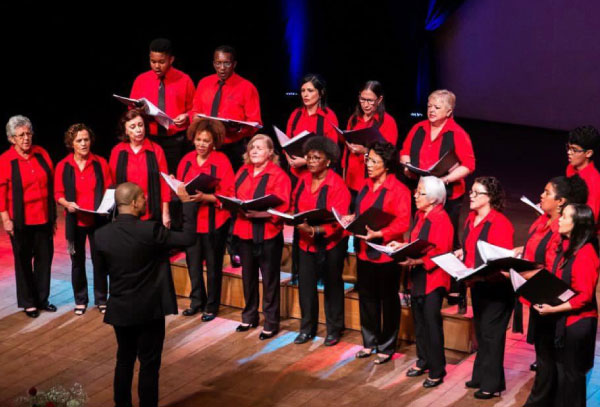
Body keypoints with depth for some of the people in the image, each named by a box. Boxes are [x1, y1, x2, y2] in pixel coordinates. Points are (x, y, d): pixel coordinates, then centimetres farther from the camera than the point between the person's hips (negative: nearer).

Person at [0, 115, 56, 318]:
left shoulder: (41, 154, 4)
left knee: (44, 258, 10)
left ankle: (42, 299, 25)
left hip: (43, 218, 4)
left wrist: (53, 214, 10)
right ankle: (28, 303, 18)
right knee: (23, 261, 7)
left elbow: (51, 185, 10)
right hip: (20, 220, -4)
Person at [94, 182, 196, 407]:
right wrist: (189, 204, -7)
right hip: (150, 310, -4)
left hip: (120, 309, 4)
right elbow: (188, 238, -14)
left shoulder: (101, 235, -7)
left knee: (124, 360, 19)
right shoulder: (150, 230, -19)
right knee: (149, 364, 6)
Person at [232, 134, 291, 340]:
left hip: (268, 232, -6)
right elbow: (233, 196, 15)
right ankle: (249, 316, 29)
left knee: (270, 279, 2)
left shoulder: (278, 175, -9)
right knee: (248, 276, 16)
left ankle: (271, 323, 10)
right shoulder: (243, 172, 11)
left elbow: (281, 205, -15)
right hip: (244, 231, 6)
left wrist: (259, 212, -27)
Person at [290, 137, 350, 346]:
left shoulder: (337, 185, -16)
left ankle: (334, 329, 22)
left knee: (332, 285, 9)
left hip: (330, 243, -5)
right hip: (305, 241, 5)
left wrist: (315, 230, -34)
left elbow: (337, 221, -21)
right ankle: (307, 328, 19)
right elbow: (295, 206, 12)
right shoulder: (303, 180, 2)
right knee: (305, 283, 5)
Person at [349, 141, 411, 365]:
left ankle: (387, 347, 17)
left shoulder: (398, 190, -14)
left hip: (386, 253, -7)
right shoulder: (366, 185, 8)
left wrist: (378, 233, -28)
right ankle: (370, 343, 28)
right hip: (364, 251, 7)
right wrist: (352, 218, 0)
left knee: (388, 301, 7)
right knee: (367, 298, 15)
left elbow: (402, 223, -18)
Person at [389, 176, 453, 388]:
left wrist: (415, 261, -28)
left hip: (433, 279, -8)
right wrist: (402, 246, 4)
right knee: (419, 320, 15)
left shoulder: (441, 219, -17)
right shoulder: (420, 215, 9)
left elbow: (439, 253, -21)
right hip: (417, 277, 8)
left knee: (431, 323, -3)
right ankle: (423, 360, 29)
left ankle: (437, 370, 6)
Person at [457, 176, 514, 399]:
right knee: (480, 331, 17)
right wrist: (461, 253, 3)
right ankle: (481, 376, 29)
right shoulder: (471, 219, 7)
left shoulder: (500, 223, -19)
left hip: (496, 287, -9)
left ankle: (492, 384, 6)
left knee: (491, 333, -2)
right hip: (477, 285, 9)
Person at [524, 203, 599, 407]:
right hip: (558, 320, 8)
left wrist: (554, 309, -23)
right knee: (547, 368, 16)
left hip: (575, 323, -8)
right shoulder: (566, 247, 8)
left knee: (569, 373, 6)